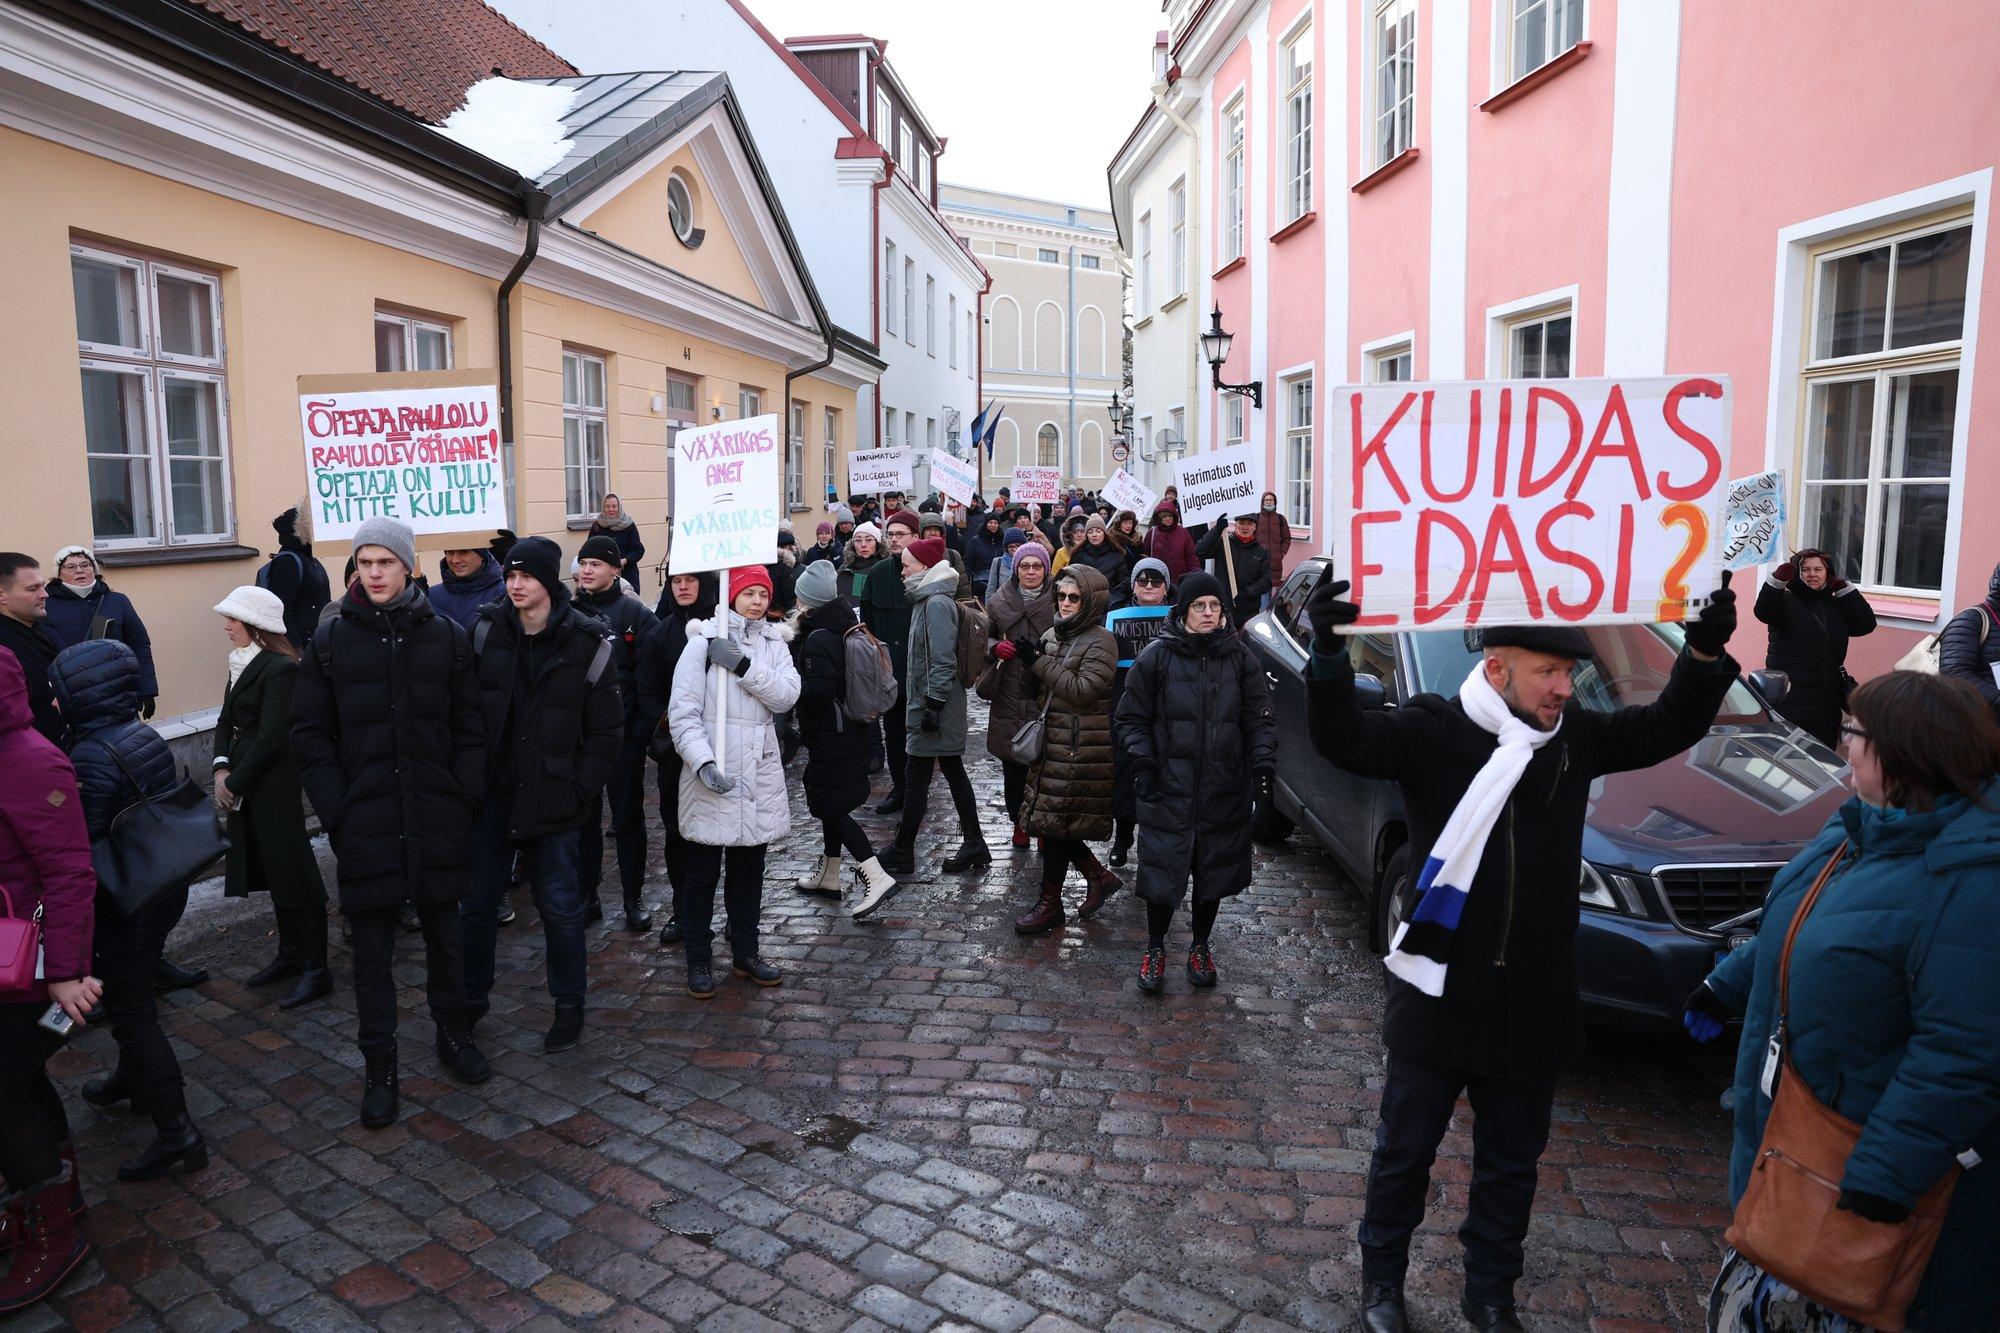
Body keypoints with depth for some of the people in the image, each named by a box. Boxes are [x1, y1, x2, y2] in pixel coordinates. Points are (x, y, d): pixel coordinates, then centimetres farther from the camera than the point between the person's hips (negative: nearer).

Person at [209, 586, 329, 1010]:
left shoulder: (280, 669, -17)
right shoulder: (242, 664, 11)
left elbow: (271, 737, -19)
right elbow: (227, 721, 13)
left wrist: (235, 783, -13)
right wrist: (222, 768, -2)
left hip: (275, 785, -9)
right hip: (245, 785, 9)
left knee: (292, 871, -4)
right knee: (271, 869, 16)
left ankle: (316, 970, 3)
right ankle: (291, 954, 28)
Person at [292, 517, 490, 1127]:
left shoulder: (446, 636, 2)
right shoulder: (331, 639, 0)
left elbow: (469, 727, 4)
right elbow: (310, 734, 1)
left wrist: (465, 797, -5)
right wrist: (336, 809, -7)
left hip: (438, 818, 1)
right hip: (365, 822, -1)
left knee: (444, 933, 14)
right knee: (371, 947, 8)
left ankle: (452, 1032, 33)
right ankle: (379, 1061, 21)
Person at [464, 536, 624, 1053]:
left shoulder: (589, 643, -9)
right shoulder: (486, 630, -1)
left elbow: (606, 732, -5)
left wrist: (582, 792, -10)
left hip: (552, 802, -3)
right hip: (490, 793, 3)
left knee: (560, 904, 8)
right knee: (476, 901, 12)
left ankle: (569, 1004, 25)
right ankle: (471, 997, 32)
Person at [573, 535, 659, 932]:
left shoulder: (635, 613, -4)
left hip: (623, 734, -3)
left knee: (628, 818, 7)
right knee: (584, 818, 10)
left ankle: (634, 899, 18)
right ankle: (587, 896, 22)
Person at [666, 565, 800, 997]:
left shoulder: (774, 643, 9)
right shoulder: (703, 642, -6)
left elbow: (787, 695, -8)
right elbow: (682, 712, -10)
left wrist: (744, 666, -20)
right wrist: (703, 762, -22)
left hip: (759, 775, 4)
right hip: (710, 776, -4)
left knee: (749, 870, 15)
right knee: (702, 873, 5)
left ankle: (745, 953, 29)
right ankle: (698, 961, 19)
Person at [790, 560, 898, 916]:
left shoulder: (819, 639, -21)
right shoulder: (843, 624, 7)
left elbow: (818, 690, -26)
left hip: (830, 737, -10)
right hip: (848, 730, 10)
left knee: (831, 807, -5)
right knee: (831, 804, 19)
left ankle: (877, 878, -10)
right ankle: (829, 876, 30)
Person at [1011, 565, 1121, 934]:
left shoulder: (1100, 641, -10)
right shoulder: (1051, 635, 13)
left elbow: (1083, 691, -19)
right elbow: (1040, 688, 18)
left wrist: (1040, 662, -18)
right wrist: (1026, 658, -3)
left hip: (1080, 748, -8)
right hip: (1052, 741, 8)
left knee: (1055, 822, -3)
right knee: (1051, 821, 10)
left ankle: (1050, 904, 10)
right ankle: (1099, 876, 27)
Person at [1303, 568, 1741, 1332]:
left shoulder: (1575, 736, 1)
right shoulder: (1432, 730, -14)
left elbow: (1668, 729, 8)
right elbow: (1343, 740, -27)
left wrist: (1706, 654, -8)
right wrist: (1328, 653, -43)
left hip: (1535, 1003, 4)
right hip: (1440, 996, -4)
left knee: (1511, 1161, 20)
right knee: (1405, 1149, 13)